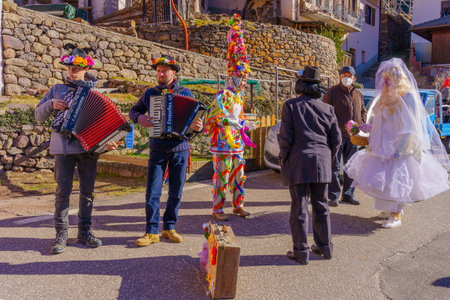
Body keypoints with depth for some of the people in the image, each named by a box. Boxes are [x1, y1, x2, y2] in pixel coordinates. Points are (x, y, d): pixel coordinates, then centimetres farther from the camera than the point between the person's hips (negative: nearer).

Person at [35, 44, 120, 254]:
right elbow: (38, 115, 15)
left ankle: (84, 232, 14)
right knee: (63, 190, -5)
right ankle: (61, 235, 4)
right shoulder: (57, 90, 15)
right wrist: (51, 104, -5)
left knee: (87, 190, 3)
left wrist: (108, 141, -8)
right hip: (63, 146, 0)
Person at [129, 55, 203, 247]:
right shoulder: (150, 93, 7)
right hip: (158, 148, 0)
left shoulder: (185, 93, 5)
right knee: (153, 191, -5)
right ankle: (152, 232, 3)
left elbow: (196, 119, 6)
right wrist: (140, 118, -5)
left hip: (180, 148, 0)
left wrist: (198, 127, -17)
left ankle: (169, 228, 19)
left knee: (176, 191, 5)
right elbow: (133, 111, 18)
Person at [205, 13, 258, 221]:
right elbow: (223, 117, -25)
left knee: (239, 176, 13)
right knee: (221, 177, -2)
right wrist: (244, 124, -27)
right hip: (223, 144, -8)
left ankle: (238, 206, 24)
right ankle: (217, 209, 7)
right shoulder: (223, 96, -16)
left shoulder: (239, 97, 10)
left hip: (236, 144, 8)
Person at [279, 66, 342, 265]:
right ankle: (324, 246, 25)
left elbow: (286, 137, -10)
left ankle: (301, 251, 9)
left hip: (298, 163, -4)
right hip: (321, 163, 4)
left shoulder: (290, 106, -5)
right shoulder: (327, 109, 6)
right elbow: (336, 139, 6)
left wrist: (283, 159, 2)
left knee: (299, 207, 2)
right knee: (321, 206, 15)